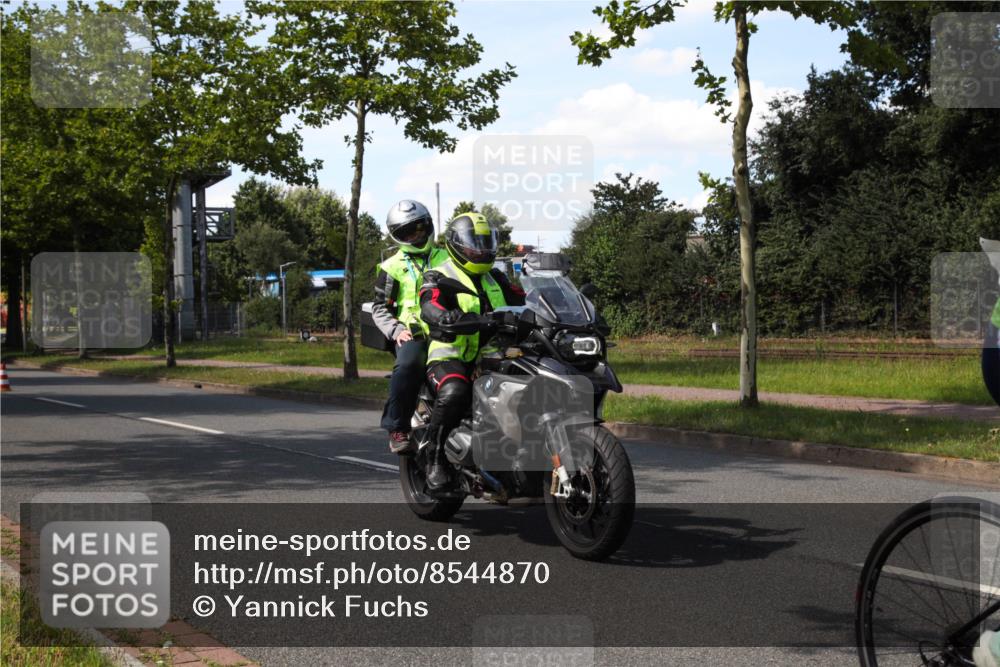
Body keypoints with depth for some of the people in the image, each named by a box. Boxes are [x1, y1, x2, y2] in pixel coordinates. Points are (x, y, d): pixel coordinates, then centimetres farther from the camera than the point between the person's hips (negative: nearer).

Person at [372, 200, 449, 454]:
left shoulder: (446, 259, 21)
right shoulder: (392, 268, 14)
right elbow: (380, 308, 12)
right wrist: (396, 330, -6)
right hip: (413, 334, -2)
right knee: (407, 366, -35)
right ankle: (397, 429, -29)